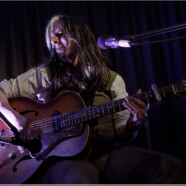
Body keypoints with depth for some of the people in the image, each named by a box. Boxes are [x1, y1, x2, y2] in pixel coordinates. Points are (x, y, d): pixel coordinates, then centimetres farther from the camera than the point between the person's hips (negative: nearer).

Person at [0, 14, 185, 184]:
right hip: (61, 154, -3)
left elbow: (121, 135, 12)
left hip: (106, 153, 4)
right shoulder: (43, 75, 11)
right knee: (80, 178, -43)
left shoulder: (112, 79, 15)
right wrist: (15, 117, -8)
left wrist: (132, 125, -12)